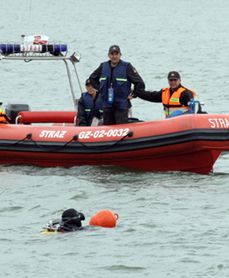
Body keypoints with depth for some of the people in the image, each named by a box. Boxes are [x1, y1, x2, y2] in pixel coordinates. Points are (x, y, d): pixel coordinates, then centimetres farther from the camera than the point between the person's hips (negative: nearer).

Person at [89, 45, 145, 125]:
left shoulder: (126, 67, -7)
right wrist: (100, 89, 13)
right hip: (107, 106, 5)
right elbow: (92, 78, 24)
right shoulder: (103, 66, 7)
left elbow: (140, 83, -7)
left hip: (121, 106, -5)